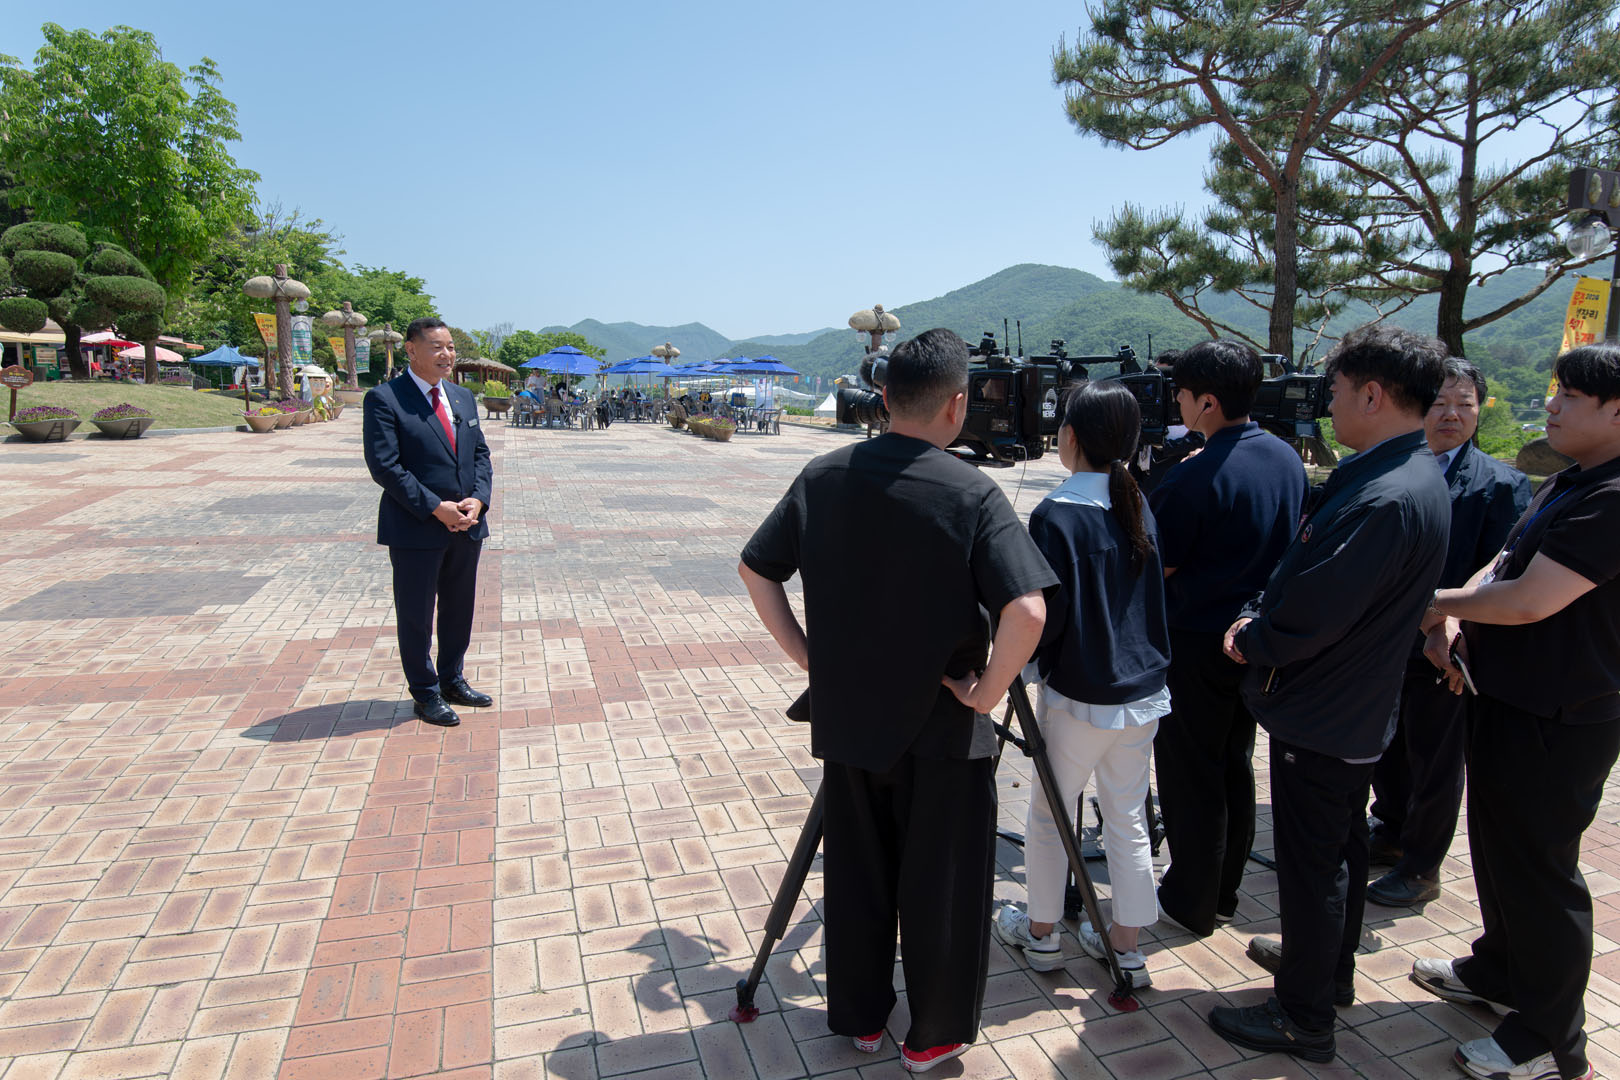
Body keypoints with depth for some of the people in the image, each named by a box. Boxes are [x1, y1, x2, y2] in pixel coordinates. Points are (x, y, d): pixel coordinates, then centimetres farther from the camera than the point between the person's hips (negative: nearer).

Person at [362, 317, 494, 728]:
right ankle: (425, 694, 21)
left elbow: (480, 453, 11)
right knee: (416, 615, 7)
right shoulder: (384, 399, -9)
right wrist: (436, 508, -19)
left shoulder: (463, 397, 11)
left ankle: (452, 680, 33)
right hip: (416, 529, -6)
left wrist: (478, 499, -7)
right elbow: (384, 466, -15)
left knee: (460, 609, 17)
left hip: (467, 526, 6)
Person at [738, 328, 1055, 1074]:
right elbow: (1026, 610, -26)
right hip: (942, 730, -4)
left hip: (846, 719, 4)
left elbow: (755, 570, 2)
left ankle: (859, 1017, 38)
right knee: (940, 887, 14)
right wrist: (986, 692, -12)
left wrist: (807, 654, 6)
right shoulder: (971, 494, -16)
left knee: (855, 873, 20)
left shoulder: (823, 477, -4)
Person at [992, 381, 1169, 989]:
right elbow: (1151, 592, 13)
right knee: (1128, 820, 17)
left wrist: (1023, 661, -1)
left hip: (1078, 697, -6)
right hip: (1144, 693, 6)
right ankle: (1126, 946, 30)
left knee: (1050, 814, 13)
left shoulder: (1057, 515, -18)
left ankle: (1040, 934, 29)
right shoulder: (1139, 509, 4)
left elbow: (1046, 614, -18)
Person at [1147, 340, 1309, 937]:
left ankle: (1191, 900, 21)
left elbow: (1158, 567, -16)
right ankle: (1224, 890, 34)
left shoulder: (1193, 479, -24)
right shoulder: (1288, 459, 1)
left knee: (1190, 776, 7)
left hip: (1195, 645, -7)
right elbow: (1293, 545, 12)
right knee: (1234, 765, 19)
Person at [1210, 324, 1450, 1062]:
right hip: (1358, 710, 10)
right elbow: (1309, 577, 9)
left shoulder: (1386, 501, -29)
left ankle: (1304, 1019, 23)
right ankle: (1331, 968, 45)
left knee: (1310, 865, 5)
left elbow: (1309, 619, -28)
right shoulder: (1410, 476, 5)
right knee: (1340, 848, 25)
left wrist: (1249, 641, -9)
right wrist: (1257, 618, -2)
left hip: (1320, 719, -10)